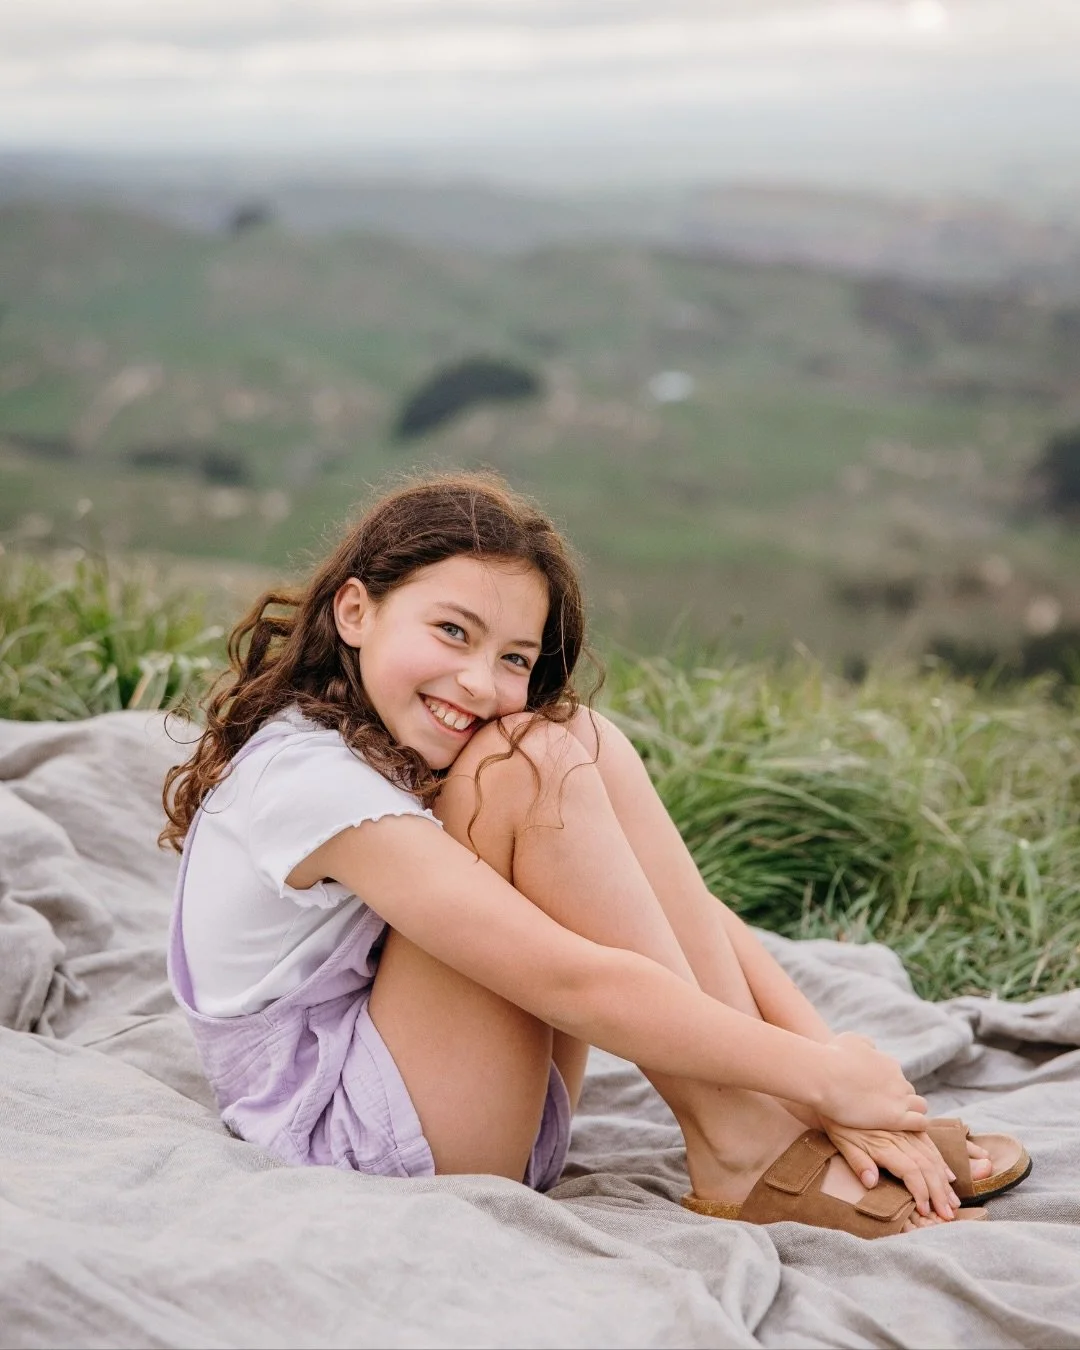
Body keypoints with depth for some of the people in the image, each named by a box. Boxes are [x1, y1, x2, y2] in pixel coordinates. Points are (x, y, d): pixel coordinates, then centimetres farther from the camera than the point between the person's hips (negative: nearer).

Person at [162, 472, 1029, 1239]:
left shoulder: (425, 747, 3)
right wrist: (819, 1074, -22)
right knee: (530, 760, -24)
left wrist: (826, 1054, -16)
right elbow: (574, 983, -27)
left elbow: (680, 908, -4)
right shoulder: (309, 777, -23)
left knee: (583, 741, -9)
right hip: (340, 1143, -8)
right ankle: (746, 1161, -18)